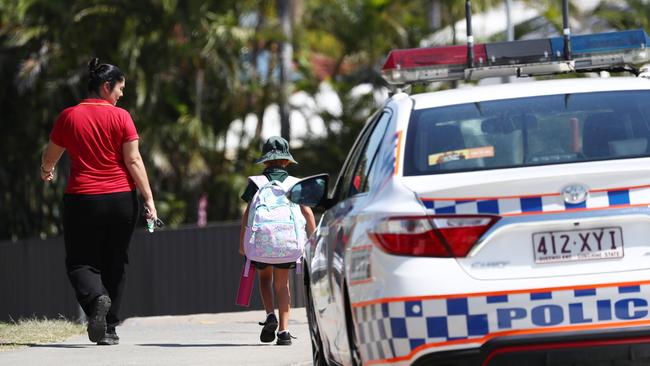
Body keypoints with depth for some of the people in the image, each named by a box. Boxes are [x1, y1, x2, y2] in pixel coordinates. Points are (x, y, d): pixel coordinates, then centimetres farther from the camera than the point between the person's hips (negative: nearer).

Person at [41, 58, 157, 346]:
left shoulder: (68, 117, 2)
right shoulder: (121, 117, -3)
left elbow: (50, 156, 15)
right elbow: (133, 160, -8)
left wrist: (46, 172, 38)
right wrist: (149, 199, -5)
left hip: (81, 200, 0)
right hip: (121, 200, 0)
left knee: (80, 261, 6)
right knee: (114, 264, 12)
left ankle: (96, 297, -25)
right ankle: (109, 329, 12)